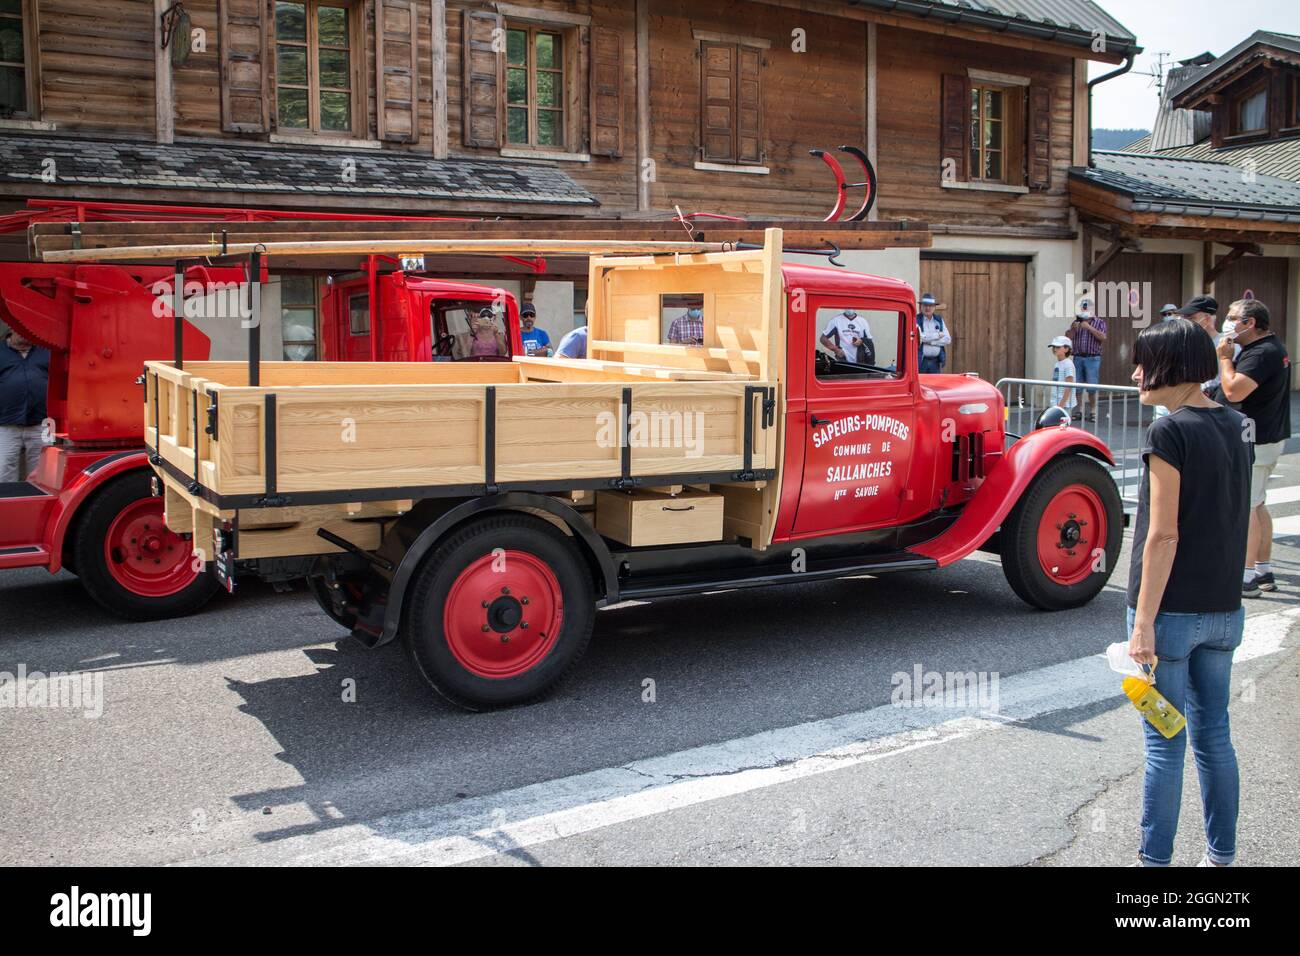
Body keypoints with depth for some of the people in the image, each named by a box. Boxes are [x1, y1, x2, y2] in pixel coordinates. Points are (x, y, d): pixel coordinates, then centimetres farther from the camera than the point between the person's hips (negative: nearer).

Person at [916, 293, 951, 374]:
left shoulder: (939, 320, 13)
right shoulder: (916, 320, -1)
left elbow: (948, 340, 3)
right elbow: (918, 336, -18)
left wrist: (930, 342, -9)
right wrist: (938, 335, -6)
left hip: (935, 362, 4)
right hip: (920, 361, -4)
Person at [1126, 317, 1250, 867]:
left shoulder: (1170, 432, -16)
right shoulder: (1233, 426, 8)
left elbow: (1163, 534, -18)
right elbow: (1235, 525, 13)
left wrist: (1144, 623, -16)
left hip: (1172, 611, -7)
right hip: (1224, 610, 7)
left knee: (1165, 744, 1)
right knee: (1214, 734, 16)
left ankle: (1154, 860, 11)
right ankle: (1221, 855, 27)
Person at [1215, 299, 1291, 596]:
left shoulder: (1261, 353, -20)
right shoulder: (1273, 347, 14)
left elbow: (1234, 391, -29)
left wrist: (1224, 358, -17)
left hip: (1254, 442, -11)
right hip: (1270, 437, 11)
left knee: (1245, 507, -7)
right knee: (1258, 505, 16)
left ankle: (1246, 577, -3)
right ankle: (1264, 571, 23)